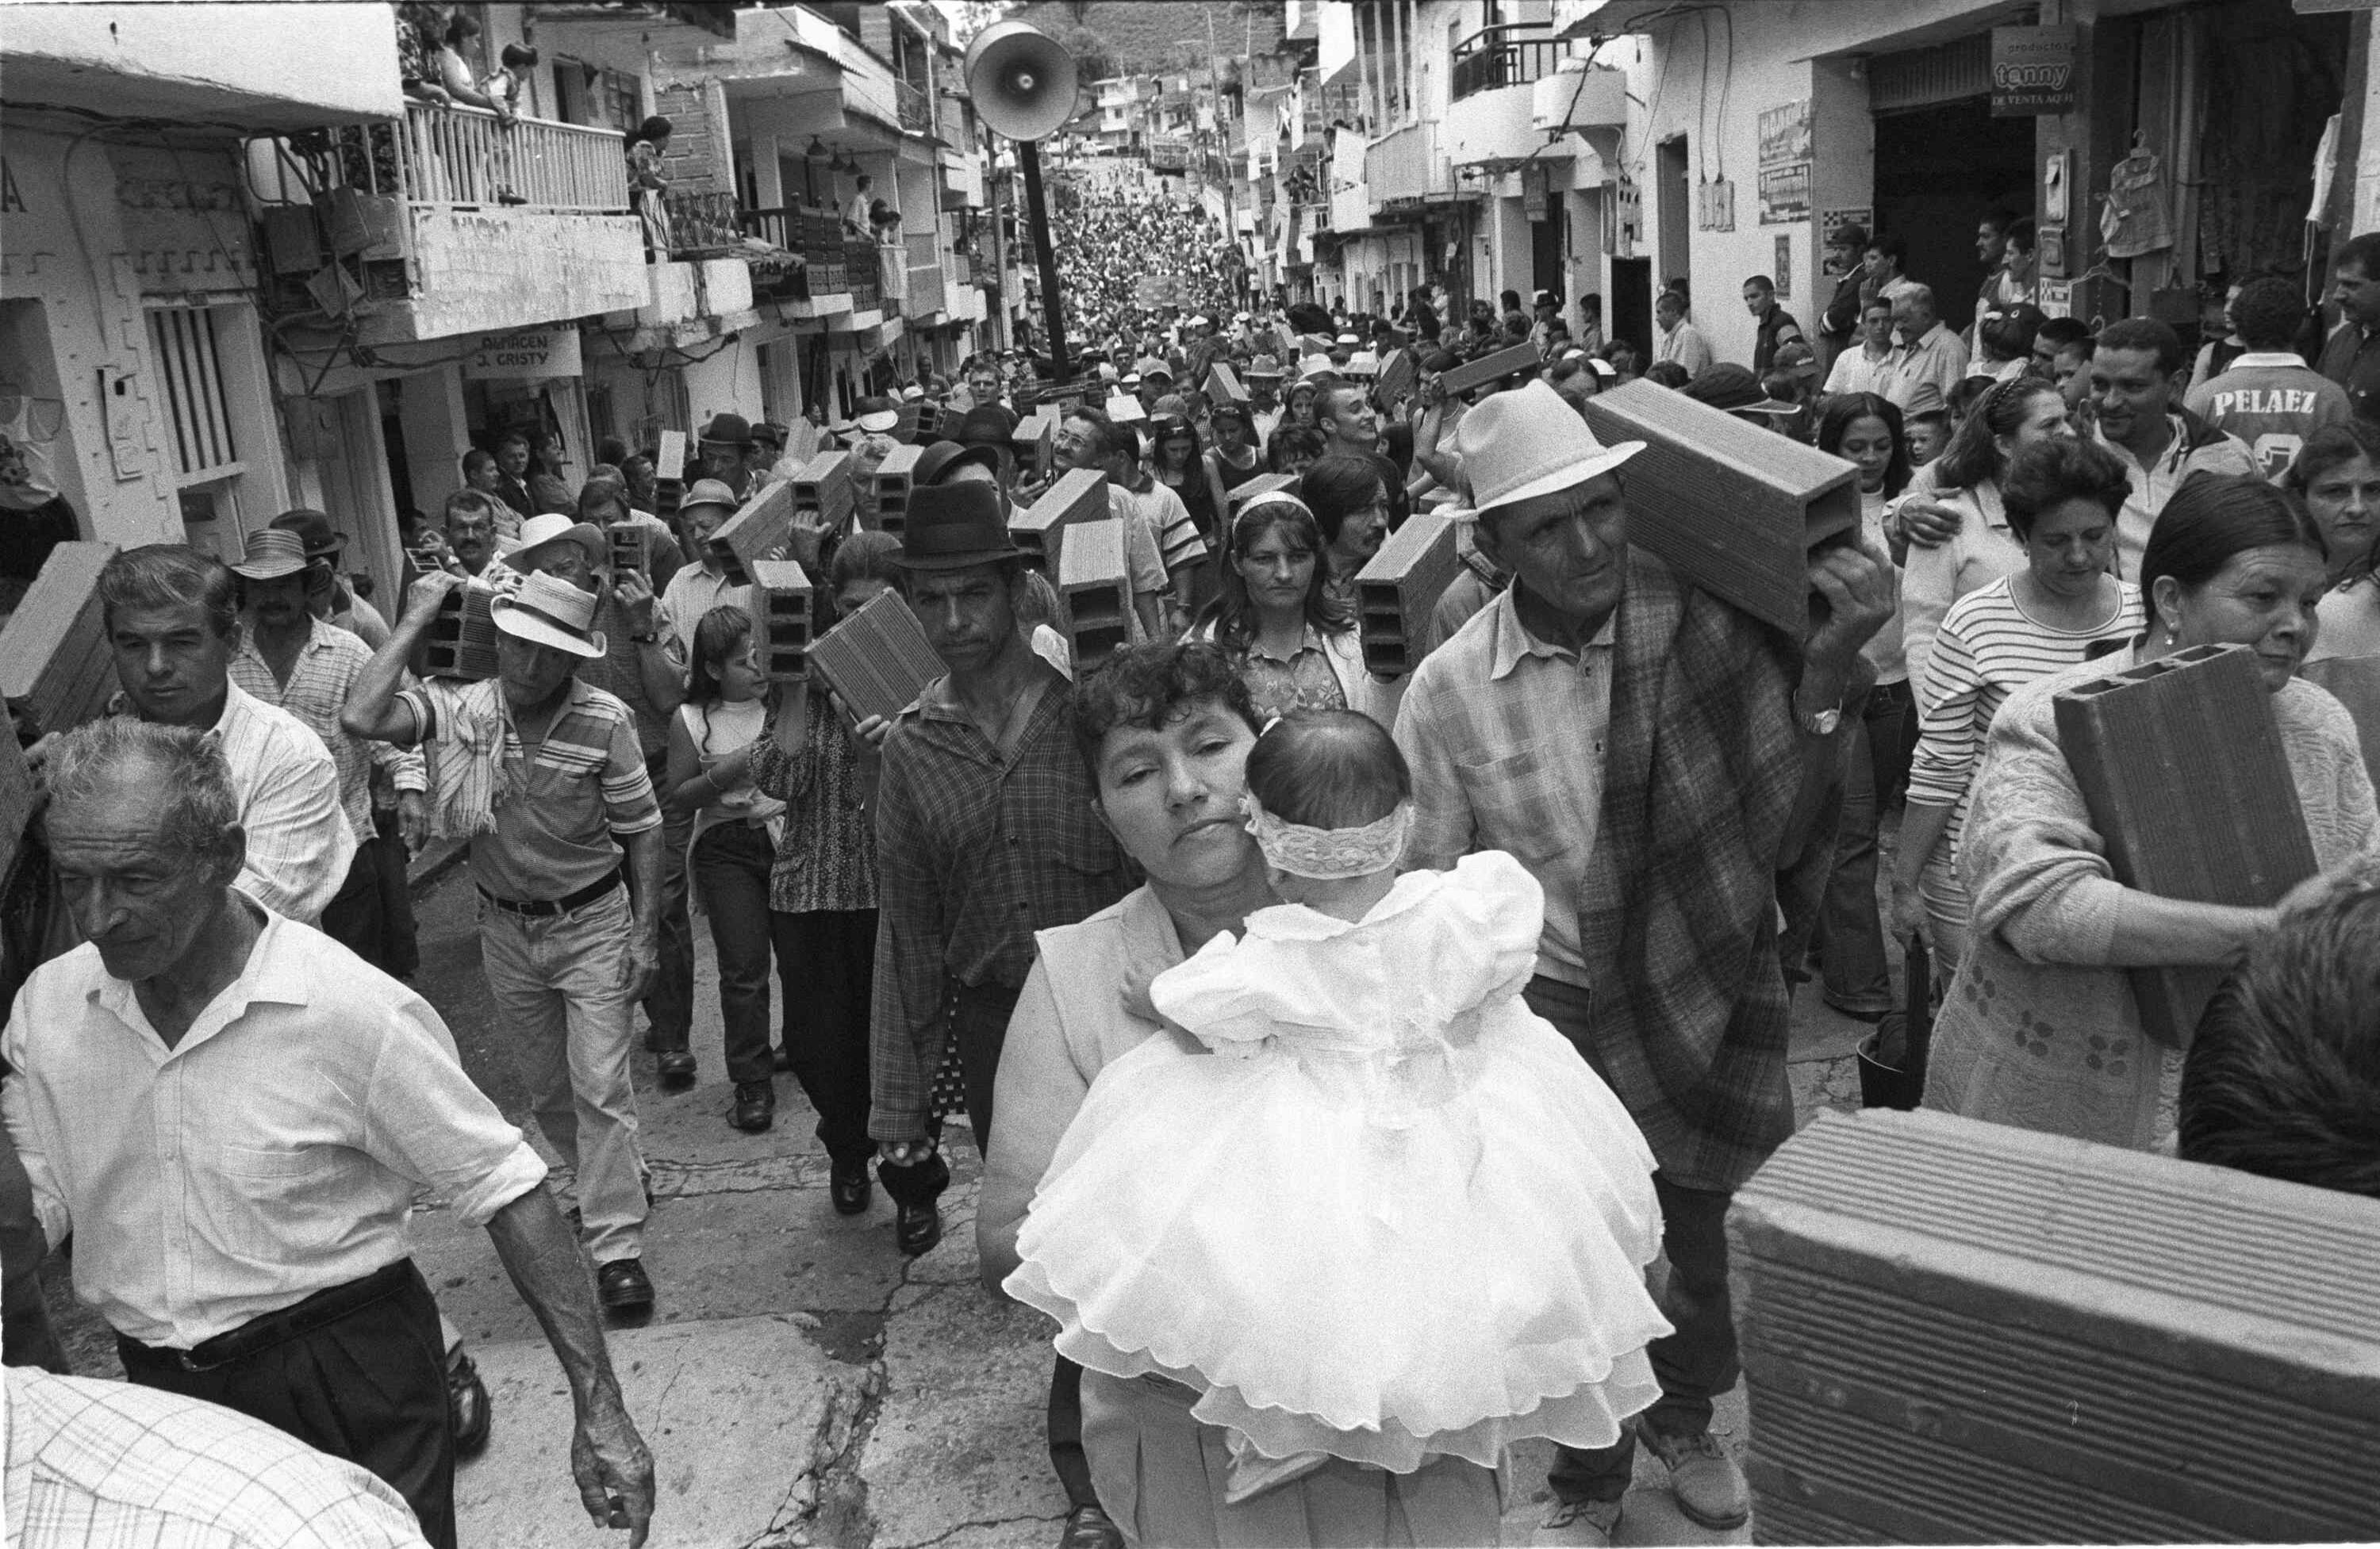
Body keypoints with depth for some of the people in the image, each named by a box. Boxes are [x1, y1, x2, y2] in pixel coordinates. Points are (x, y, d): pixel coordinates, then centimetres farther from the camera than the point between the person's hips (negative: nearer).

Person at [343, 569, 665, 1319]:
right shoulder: (456, 706, -9)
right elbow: (360, 718, -26)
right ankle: (615, 1184, 40)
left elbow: (643, 831, -7)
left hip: (592, 924, -3)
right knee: (546, 1088, 17)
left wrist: (647, 934, -9)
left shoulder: (605, 721, -14)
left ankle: (617, 1246, 3)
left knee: (600, 1086, -6)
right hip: (505, 929, 4)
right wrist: (414, 622, -20)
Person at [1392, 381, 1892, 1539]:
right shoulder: (1448, 690, -11)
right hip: (1557, 1003, -1)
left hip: (1716, 988, 1)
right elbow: (1429, 893, -1)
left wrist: (1826, 676, -21)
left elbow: (1784, 821, -6)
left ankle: (1683, 1416, 49)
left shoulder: (1705, 622, -13)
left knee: (1713, 1238, 18)